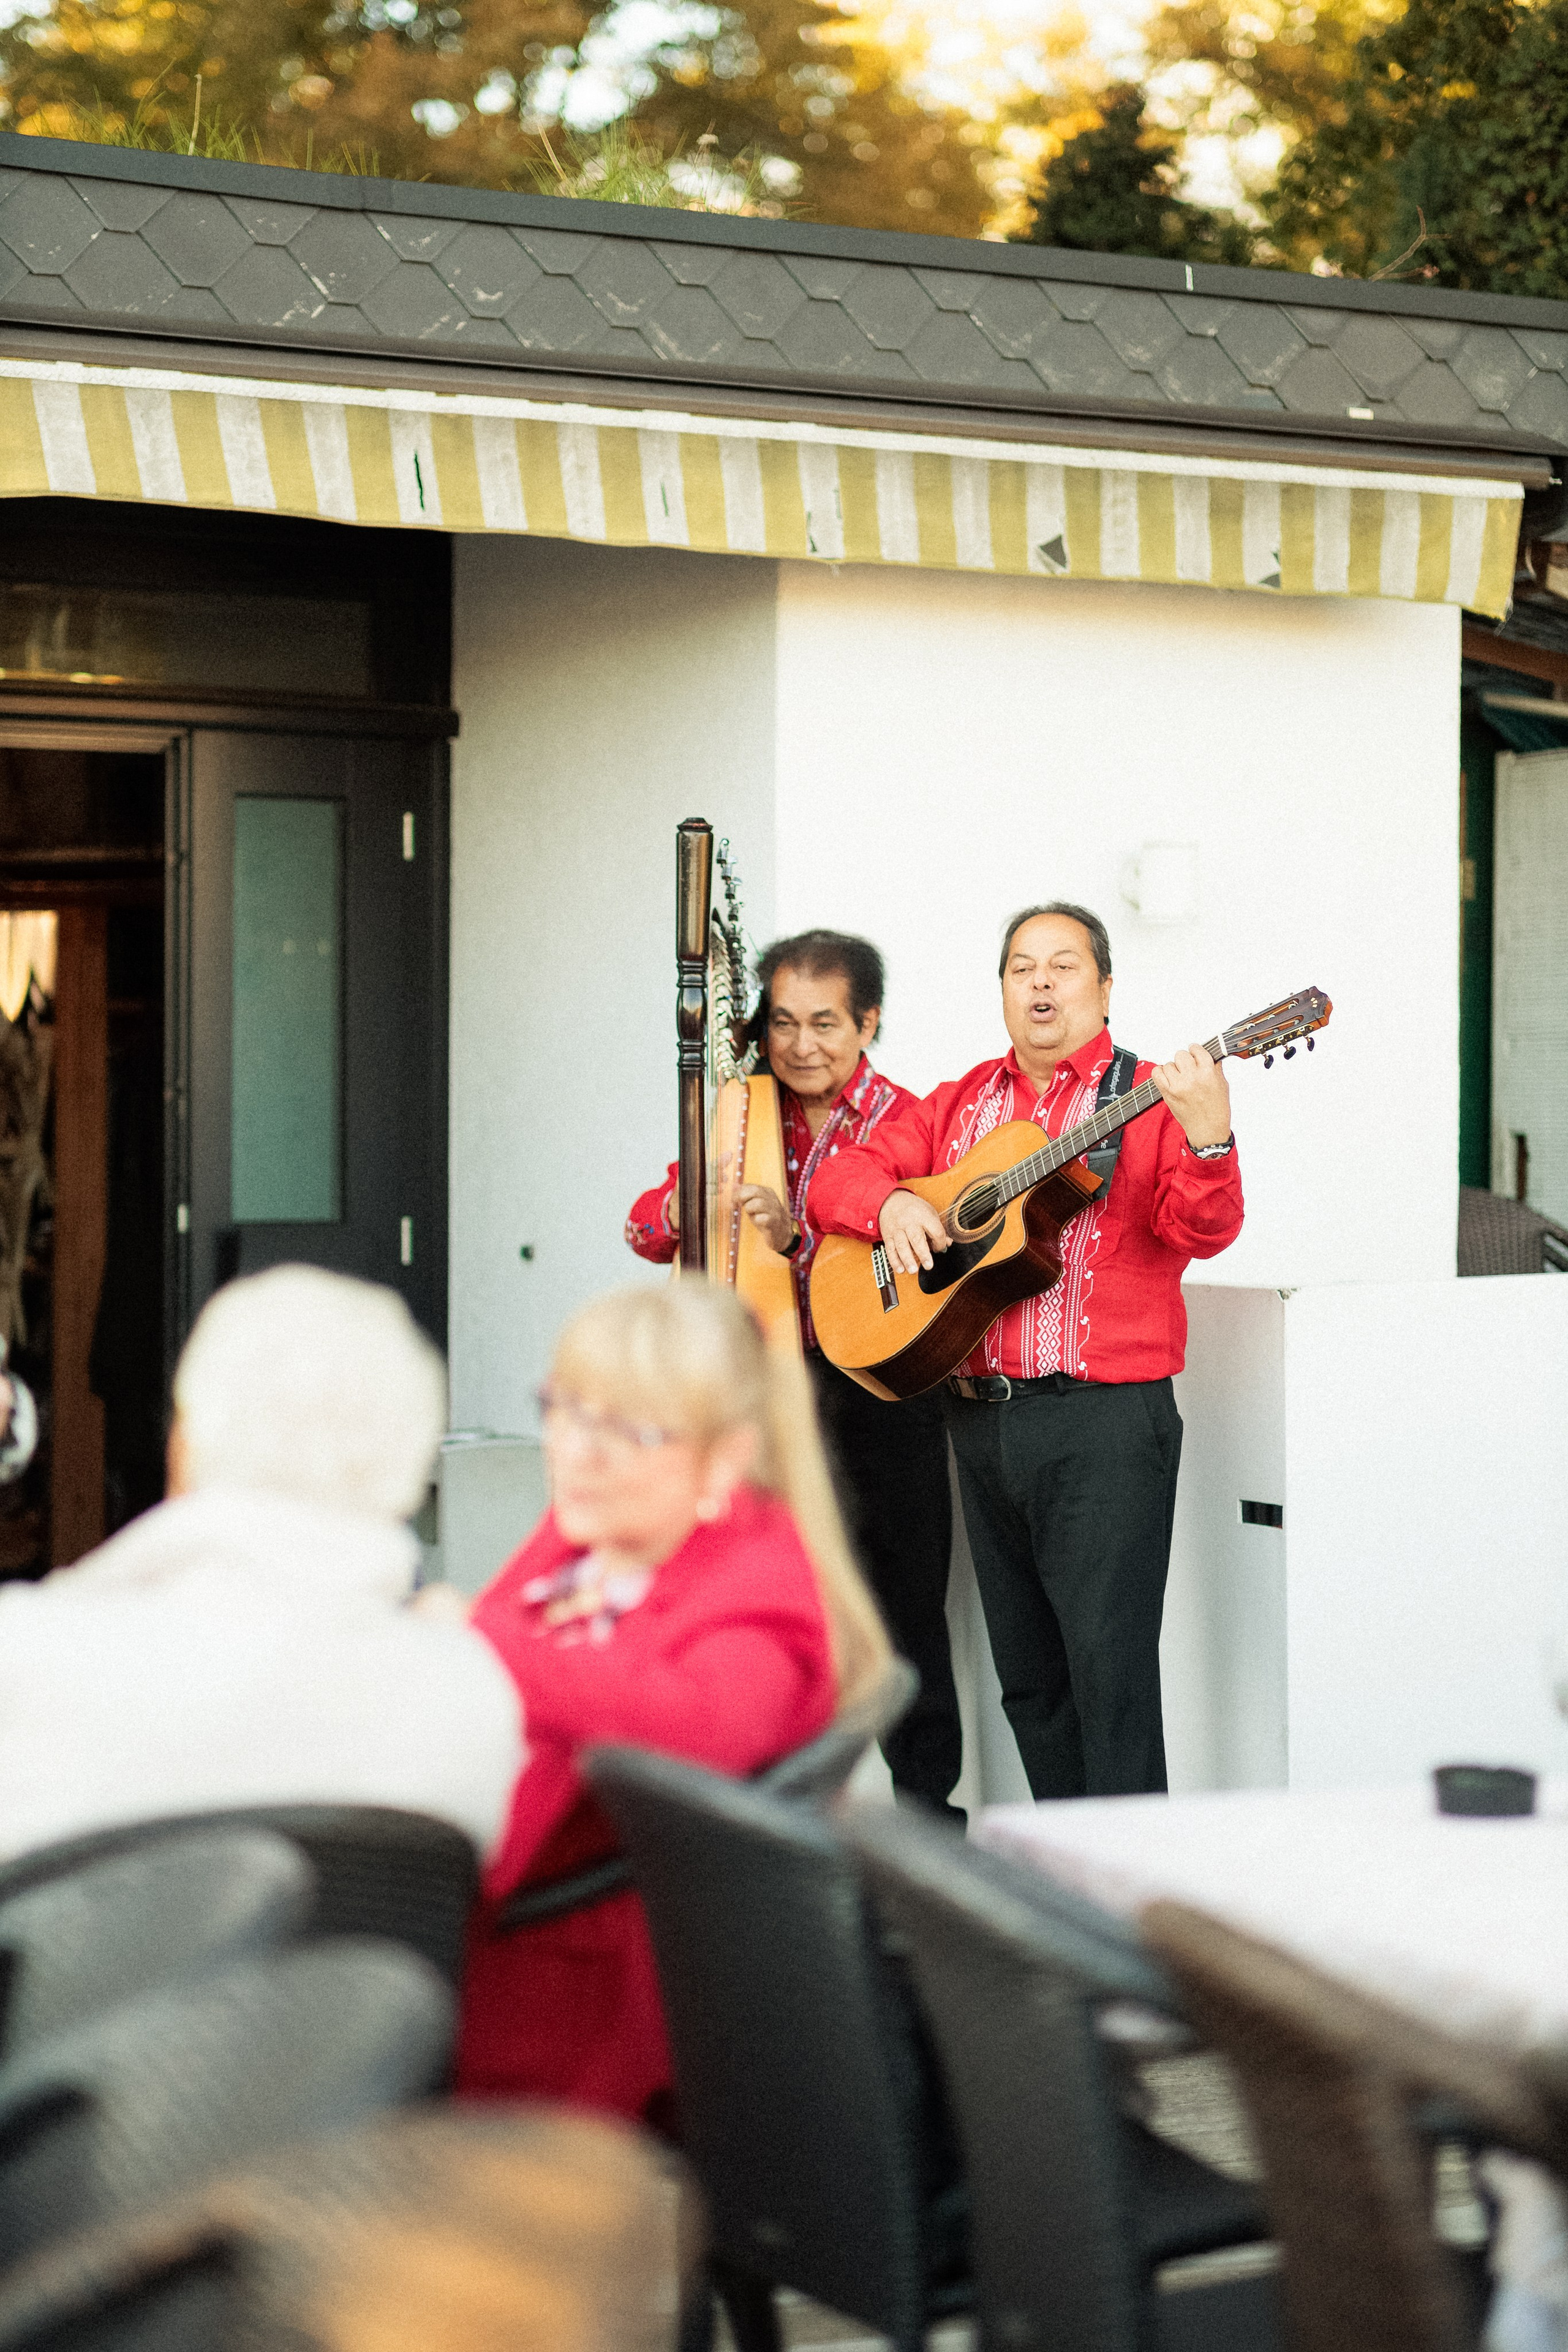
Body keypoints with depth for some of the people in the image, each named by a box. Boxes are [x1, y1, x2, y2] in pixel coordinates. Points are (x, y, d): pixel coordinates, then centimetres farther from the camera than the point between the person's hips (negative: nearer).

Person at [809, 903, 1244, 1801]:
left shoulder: (1150, 1100, -2)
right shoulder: (960, 1105, 16)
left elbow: (1203, 1230, -15)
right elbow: (843, 1174, 16)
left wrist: (1208, 1137, -35)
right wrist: (891, 1203, -6)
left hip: (1102, 1424, -6)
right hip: (980, 1417, 6)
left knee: (1109, 1668, -11)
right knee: (1026, 1675, 13)